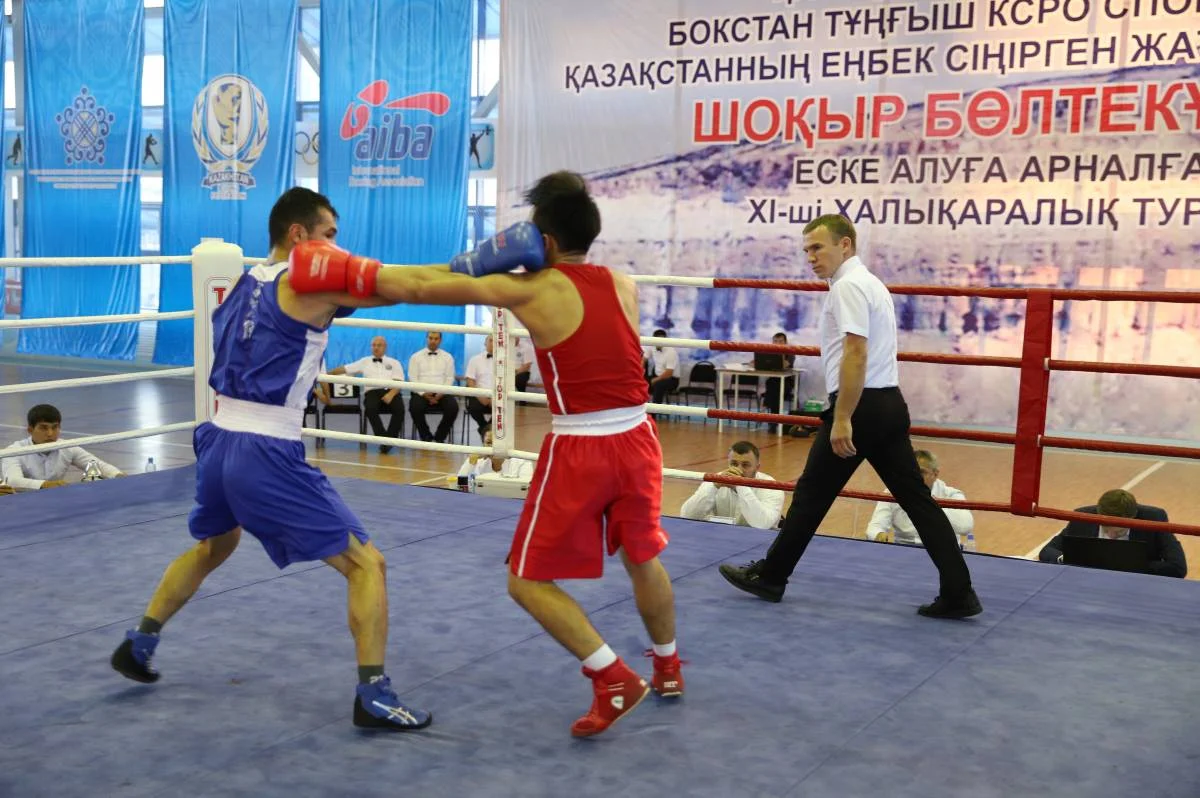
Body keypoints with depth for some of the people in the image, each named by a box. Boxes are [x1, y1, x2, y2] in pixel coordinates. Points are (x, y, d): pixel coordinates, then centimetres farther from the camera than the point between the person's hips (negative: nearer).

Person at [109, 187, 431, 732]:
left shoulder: (248, 281, 13)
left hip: (217, 439, 9)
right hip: (266, 455, -8)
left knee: (211, 547, 35)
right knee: (366, 564, -2)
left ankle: (138, 646, 43)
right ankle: (374, 697, -5)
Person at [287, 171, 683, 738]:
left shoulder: (532, 291, -8)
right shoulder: (624, 285, 5)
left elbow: (419, 288, -8)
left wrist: (349, 272, -2)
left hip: (579, 450, -6)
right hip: (636, 439, 6)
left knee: (528, 581, 7)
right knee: (643, 559, 27)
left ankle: (615, 681, 0)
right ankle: (669, 668, 43)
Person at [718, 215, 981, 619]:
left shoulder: (848, 286, -12)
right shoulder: (869, 283, 21)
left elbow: (856, 354, -21)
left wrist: (841, 419, -23)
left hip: (861, 406, -10)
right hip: (888, 404, 10)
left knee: (812, 495, 3)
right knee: (917, 498, 5)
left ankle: (769, 576, 16)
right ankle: (958, 592, 2)